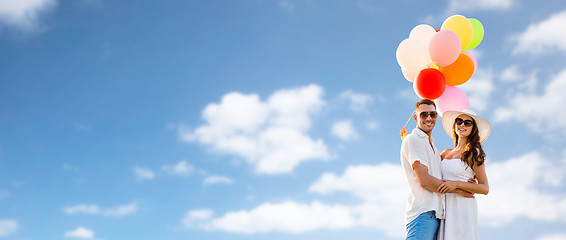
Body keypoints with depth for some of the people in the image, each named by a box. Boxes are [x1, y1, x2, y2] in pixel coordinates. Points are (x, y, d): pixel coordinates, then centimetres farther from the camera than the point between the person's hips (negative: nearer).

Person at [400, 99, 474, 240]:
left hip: (435, 214, 8)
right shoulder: (413, 139, -2)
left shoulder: (432, 146, 27)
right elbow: (424, 180, -12)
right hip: (423, 213, -8)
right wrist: (460, 190, -3)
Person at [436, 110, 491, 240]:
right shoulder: (446, 153, 15)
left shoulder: (474, 153, 0)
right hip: (444, 208, 5)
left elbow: (485, 188, -3)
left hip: (462, 207, -5)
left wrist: (456, 184, -15)